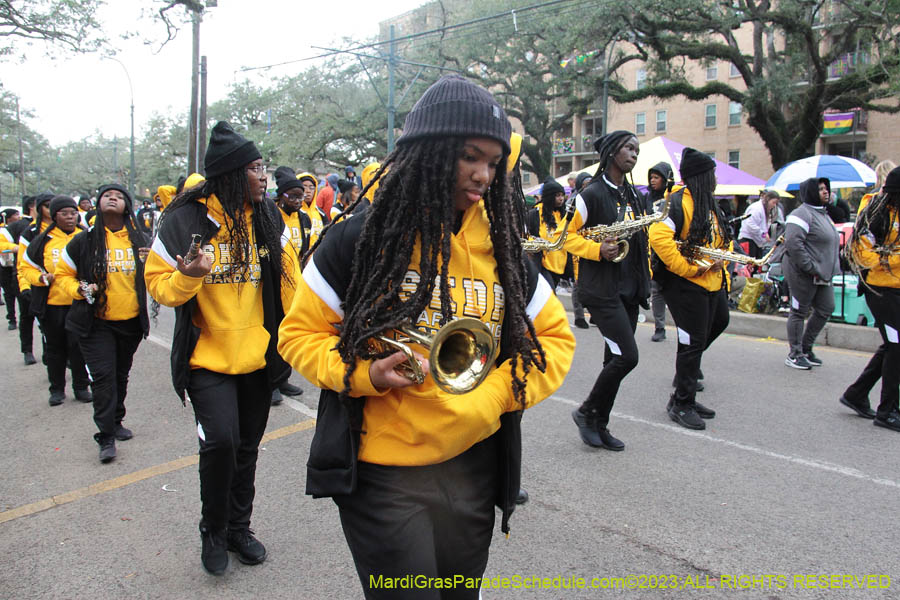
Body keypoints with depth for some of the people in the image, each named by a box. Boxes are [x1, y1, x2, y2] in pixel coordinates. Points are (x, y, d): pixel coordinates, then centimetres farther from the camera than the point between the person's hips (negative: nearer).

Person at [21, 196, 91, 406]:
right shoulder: (44, 241, 2)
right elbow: (27, 268, 9)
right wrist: (42, 277, -10)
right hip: (51, 304, 1)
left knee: (79, 346, 2)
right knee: (54, 348, 11)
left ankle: (81, 387, 17)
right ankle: (57, 388, 23)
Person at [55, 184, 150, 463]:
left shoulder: (141, 240, 2)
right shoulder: (85, 240, -4)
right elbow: (63, 273, 7)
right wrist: (79, 289, -13)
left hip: (131, 322, 3)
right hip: (96, 323, -3)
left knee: (121, 374, 17)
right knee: (103, 376, -7)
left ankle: (116, 421, 34)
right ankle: (106, 436, 0)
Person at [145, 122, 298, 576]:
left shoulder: (267, 216, 2)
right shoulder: (185, 219, -9)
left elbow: (286, 278, 10)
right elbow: (159, 284, -5)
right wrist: (188, 277, -26)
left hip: (258, 355, 4)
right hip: (209, 356, -4)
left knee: (247, 447, 15)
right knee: (221, 441, -14)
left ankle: (239, 527, 36)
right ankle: (213, 532, 14)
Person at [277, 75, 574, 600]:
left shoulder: (500, 249, 2)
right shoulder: (359, 241, -9)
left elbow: (555, 337, 8)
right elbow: (301, 334, -2)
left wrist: (497, 393, -9)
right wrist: (363, 374, -21)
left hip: (472, 472, 5)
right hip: (381, 476, -4)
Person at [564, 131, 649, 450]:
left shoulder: (635, 197, 15)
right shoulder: (591, 194, -7)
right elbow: (569, 236, -6)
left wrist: (644, 281, 11)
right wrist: (598, 250, -22)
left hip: (629, 288, 8)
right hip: (601, 288, -8)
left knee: (616, 359, 9)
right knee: (627, 356, -14)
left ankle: (599, 425, 21)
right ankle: (587, 412, 7)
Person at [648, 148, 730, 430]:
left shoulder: (710, 204, 16)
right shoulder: (679, 201, -15)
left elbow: (722, 238, 27)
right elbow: (658, 237, -30)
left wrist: (721, 260, 4)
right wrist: (688, 268, -24)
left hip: (712, 281, 10)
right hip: (685, 283, -10)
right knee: (694, 341, -5)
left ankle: (685, 398, 30)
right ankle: (681, 404, 9)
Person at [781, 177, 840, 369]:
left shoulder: (823, 214, 19)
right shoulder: (802, 214, -14)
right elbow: (793, 243, -24)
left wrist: (831, 267, 16)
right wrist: (810, 268, -22)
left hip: (822, 274, 10)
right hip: (803, 274, -10)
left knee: (826, 309, 11)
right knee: (799, 312, -1)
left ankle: (806, 348, 23)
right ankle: (795, 354, 8)